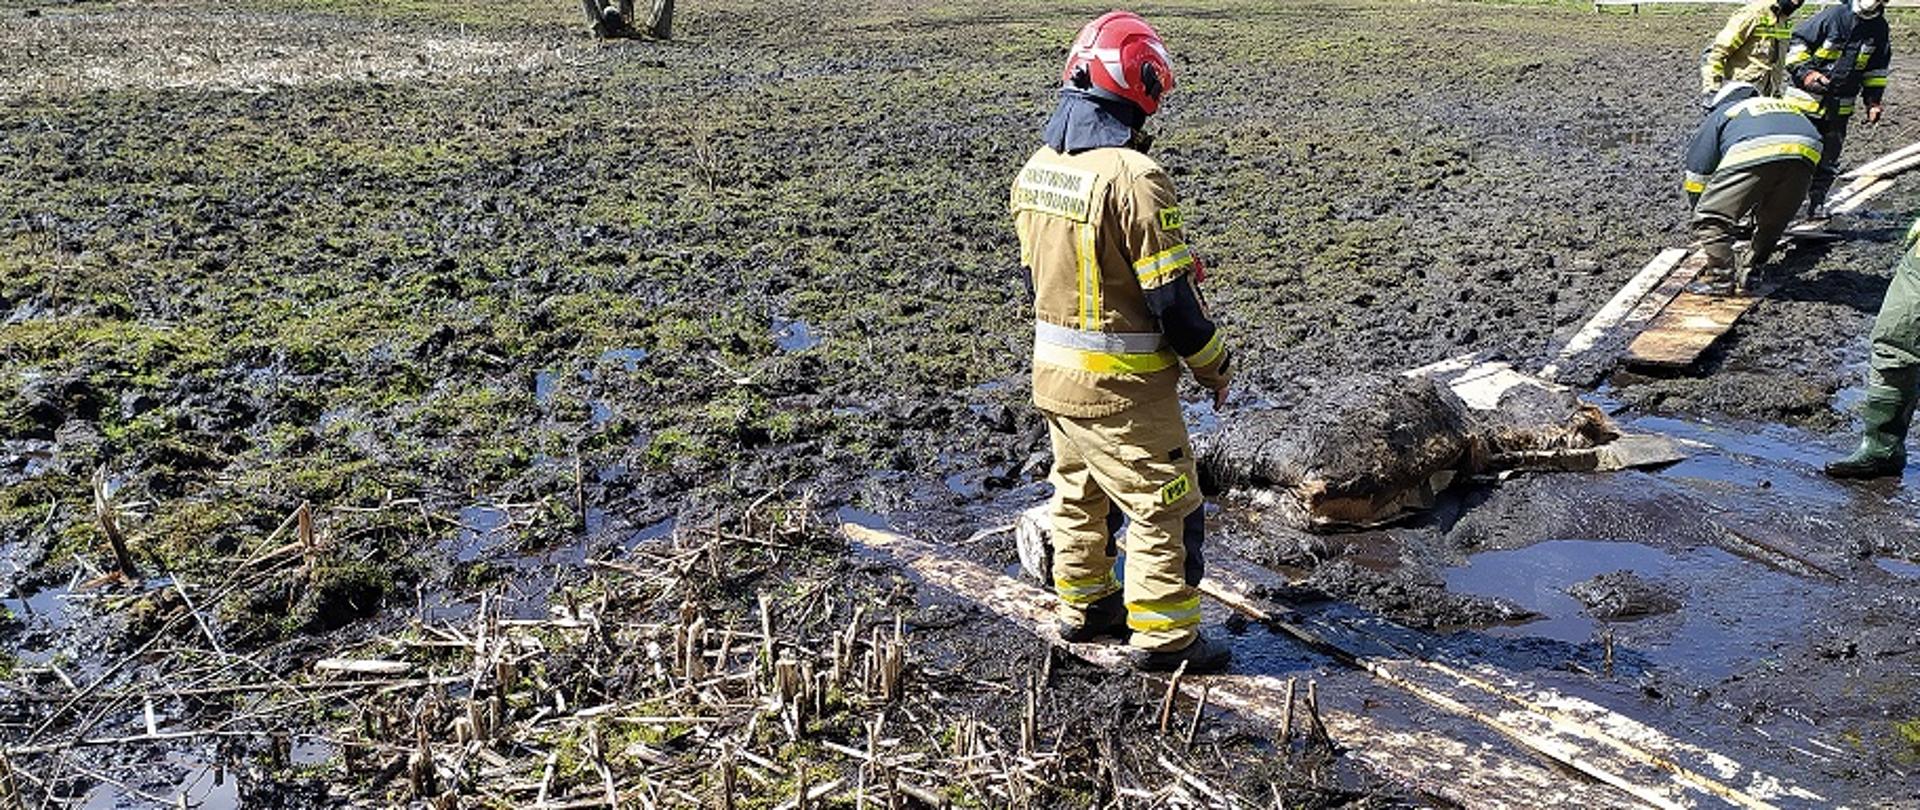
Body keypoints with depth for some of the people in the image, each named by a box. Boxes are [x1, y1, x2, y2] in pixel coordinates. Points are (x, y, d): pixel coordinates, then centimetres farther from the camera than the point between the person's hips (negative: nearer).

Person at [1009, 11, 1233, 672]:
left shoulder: (1036, 170, 3)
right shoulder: (1133, 176, -23)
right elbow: (1171, 295, -20)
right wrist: (1214, 367, -5)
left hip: (1052, 370, 8)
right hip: (1121, 383, -8)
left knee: (1079, 493, 22)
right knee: (1161, 506, 6)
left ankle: (1084, 607, 36)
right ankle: (1164, 637, 15)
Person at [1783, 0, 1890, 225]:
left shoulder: (1879, 28, 5)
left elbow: (1877, 67, 17)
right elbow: (1799, 42, -6)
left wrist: (1873, 99, 10)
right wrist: (1804, 72, -18)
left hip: (1839, 108, 5)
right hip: (1807, 100, -5)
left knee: (1827, 164, 8)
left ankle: (1816, 211, 17)